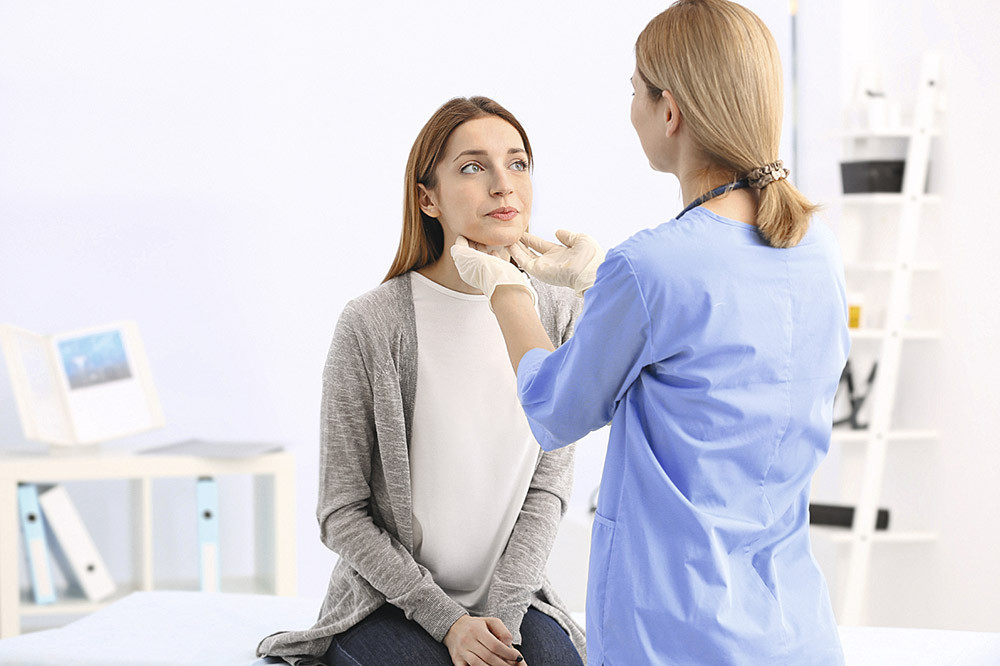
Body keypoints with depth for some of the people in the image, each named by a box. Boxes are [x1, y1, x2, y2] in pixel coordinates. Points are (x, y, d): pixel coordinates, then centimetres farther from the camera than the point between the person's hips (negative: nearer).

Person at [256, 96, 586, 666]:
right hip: (387, 599, -3)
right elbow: (342, 513, -8)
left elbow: (547, 488, 1)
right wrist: (446, 619, -15)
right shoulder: (373, 325, -12)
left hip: (510, 592, 3)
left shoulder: (558, 315, 0)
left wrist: (502, 614, -12)